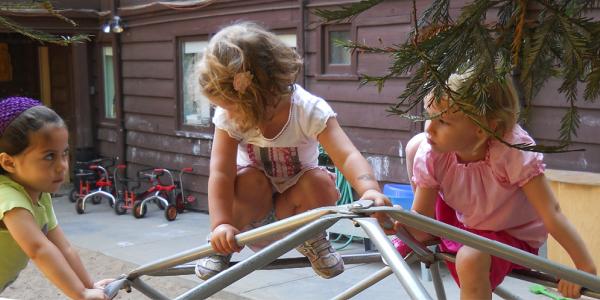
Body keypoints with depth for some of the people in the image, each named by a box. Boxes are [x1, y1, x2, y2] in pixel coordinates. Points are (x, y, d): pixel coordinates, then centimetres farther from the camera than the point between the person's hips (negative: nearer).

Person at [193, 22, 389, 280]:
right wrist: (221, 224, -42)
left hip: (292, 201, 0)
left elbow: (348, 156, -39)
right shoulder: (228, 117, -23)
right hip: (254, 202, 0)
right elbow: (221, 172, -29)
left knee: (320, 182, -31)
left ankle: (311, 238, 1)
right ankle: (221, 246, -6)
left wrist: (370, 190, -59)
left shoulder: (310, 111, -28)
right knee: (249, 179, -33)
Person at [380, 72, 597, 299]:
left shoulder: (514, 152, -34)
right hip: (462, 222, 5)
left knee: (471, 259, -38)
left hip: (511, 236, -4)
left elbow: (551, 214, -32)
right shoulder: (430, 155, -23)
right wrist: (400, 222, -40)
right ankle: (434, 239, 12)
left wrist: (586, 268, -36)